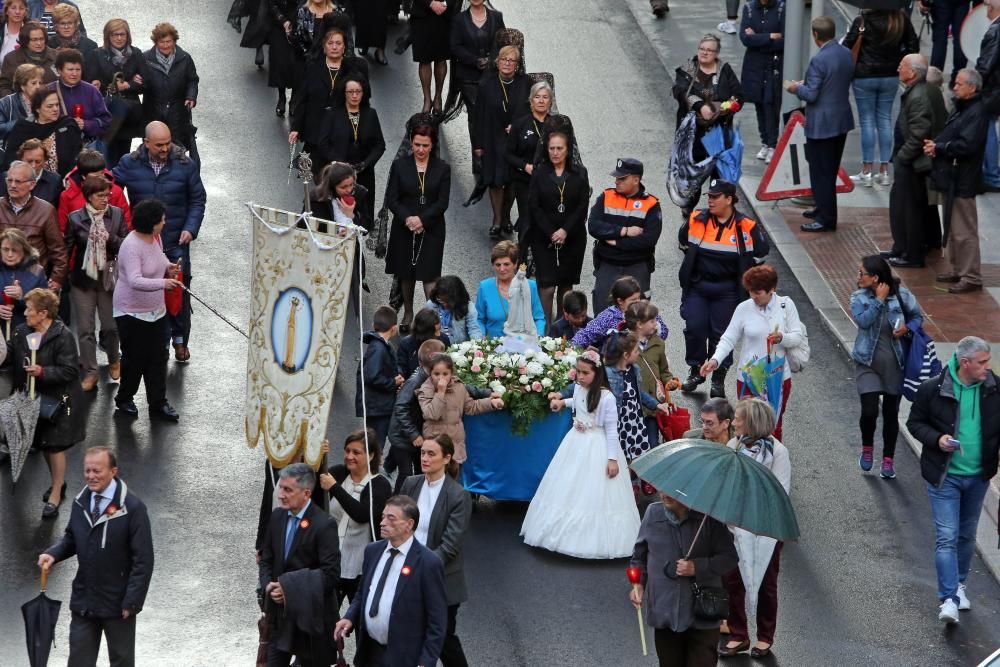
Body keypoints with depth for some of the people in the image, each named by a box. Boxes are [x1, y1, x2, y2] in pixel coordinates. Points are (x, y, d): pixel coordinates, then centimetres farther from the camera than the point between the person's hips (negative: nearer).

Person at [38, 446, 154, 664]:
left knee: (121, 659, 14)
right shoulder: (80, 503, 1)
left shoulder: (132, 508, -17)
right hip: (83, 602, 5)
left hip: (117, 604, -5)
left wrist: (132, 602, -18)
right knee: (79, 661, 9)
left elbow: (143, 560, -16)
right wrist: (53, 554, -6)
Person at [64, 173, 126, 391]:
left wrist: (111, 238, -19)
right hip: (83, 278, 0)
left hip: (109, 278, 0)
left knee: (111, 326, 10)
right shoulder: (75, 218, -7)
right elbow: (67, 249, -1)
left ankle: (114, 361, 36)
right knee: (85, 329, 3)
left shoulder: (117, 214, -4)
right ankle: (89, 372, 13)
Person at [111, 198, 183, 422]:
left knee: (158, 357, 8)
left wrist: (169, 267, 0)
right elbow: (135, 281, -36)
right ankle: (124, 399, 26)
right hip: (132, 312, -8)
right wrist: (162, 283, -48)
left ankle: (158, 404, 16)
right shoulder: (132, 246, -25)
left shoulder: (155, 238, 1)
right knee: (134, 359, 5)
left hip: (156, 310, 8)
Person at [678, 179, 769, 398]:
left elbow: (761, 251, 4)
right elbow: (683, 241, 18)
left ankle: (719, 379, 14)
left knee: (721, 333, 1)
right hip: (696, 287, 2)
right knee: (695, 328, -5)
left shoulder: (745, 227, -9)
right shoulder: (697, 220, -2)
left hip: (727, 291, -2)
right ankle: (696, 370, 15)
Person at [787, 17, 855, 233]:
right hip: (842, 120, 8)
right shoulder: (847, 54, 2)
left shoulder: (819, 61, -23)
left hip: (821, 124, -8)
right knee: (830, 170, 21)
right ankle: (823, 209, 35)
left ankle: (826, 219, 6)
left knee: (820, 172, 2)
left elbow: (811, 95, -21)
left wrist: (797, 88, 0)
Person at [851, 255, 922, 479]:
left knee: (891, 413, 9)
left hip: (894, 364, 0)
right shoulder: (859, 298, -7)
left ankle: (888, 460, 25)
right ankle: (867, 448, 20)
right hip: (868, 363, 0)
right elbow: (863, 320, -24)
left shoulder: (901, 295, -8)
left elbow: (917, 317, 6)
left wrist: (907, 328, -14)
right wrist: (879, 300, -23)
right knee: (869, 411, -11)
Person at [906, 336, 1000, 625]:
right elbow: (915, 422, -2)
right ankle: (949, 599, -10)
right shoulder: (933, 389, -14)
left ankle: (959, 584, 38)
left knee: (967, 535, 18)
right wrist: (936, 439, -19)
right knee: (947, 536, -9)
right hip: (944, 477, -3)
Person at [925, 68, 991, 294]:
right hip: (951, 178, 10)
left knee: (964, 231, -6)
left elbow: (966, 146, -26)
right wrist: (935, 145, -2)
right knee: (953, 228, 18)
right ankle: (956, 269, 29)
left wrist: (939, 148, -15)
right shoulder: (961, 108, 14)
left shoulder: (977, 113, -18)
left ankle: (971, 277, -1)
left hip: (963, 181, -10)